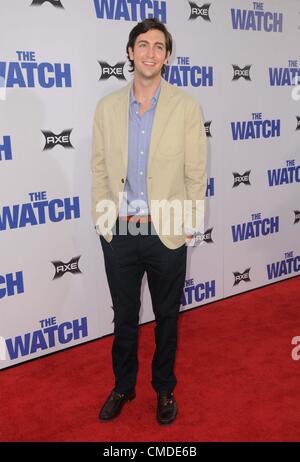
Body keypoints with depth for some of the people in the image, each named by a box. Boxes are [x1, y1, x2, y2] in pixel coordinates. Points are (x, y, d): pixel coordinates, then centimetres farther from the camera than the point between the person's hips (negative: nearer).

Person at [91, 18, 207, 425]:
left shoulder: (186, 107, -5)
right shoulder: (107, 107, 2)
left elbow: (196, 171, -4)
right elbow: (99, 167, 5)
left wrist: (190, 226, -5)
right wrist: (102, 217, 0)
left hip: (166, 233, -1)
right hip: (119, 233, 2)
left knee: (167, 317, 15)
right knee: (124, 316, 17)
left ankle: (165, 388, 38)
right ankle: (123, 386, 40)